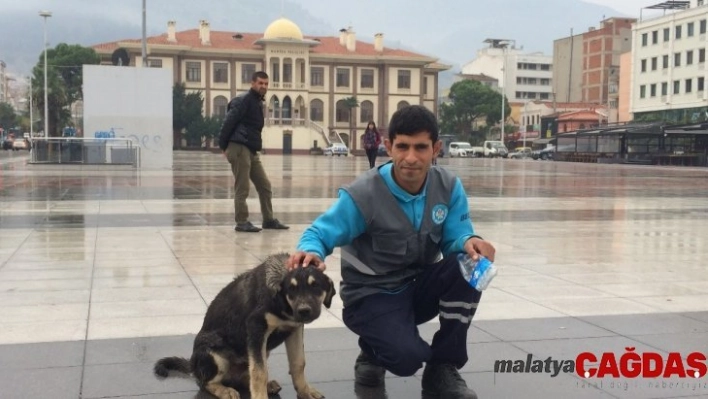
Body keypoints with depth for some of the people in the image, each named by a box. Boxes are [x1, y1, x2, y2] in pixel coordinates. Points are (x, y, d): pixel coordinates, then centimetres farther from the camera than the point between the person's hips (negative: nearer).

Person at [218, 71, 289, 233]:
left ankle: (268, 220, 18)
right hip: (239, 148, -9)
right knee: (242, 188, -4)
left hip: (251, 150, 9)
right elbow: (228, 122, -15)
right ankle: (242, 222, 3)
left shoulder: (257, 102, 19)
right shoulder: (243, 100, -10)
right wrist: (224, 146, -14)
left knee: (264, 185, 11)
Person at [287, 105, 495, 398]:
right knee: (406, 358, -31)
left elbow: (455, 236, -12)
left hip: (420, 287, 5)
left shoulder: (449, 187, -8)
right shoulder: (364, 194, -21)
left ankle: (443, 368, -8)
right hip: (373, 296, -4)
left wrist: (470, 242, -38)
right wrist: (311, 252, -43)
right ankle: (373, 350, 12)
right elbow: (320, 233, -18)